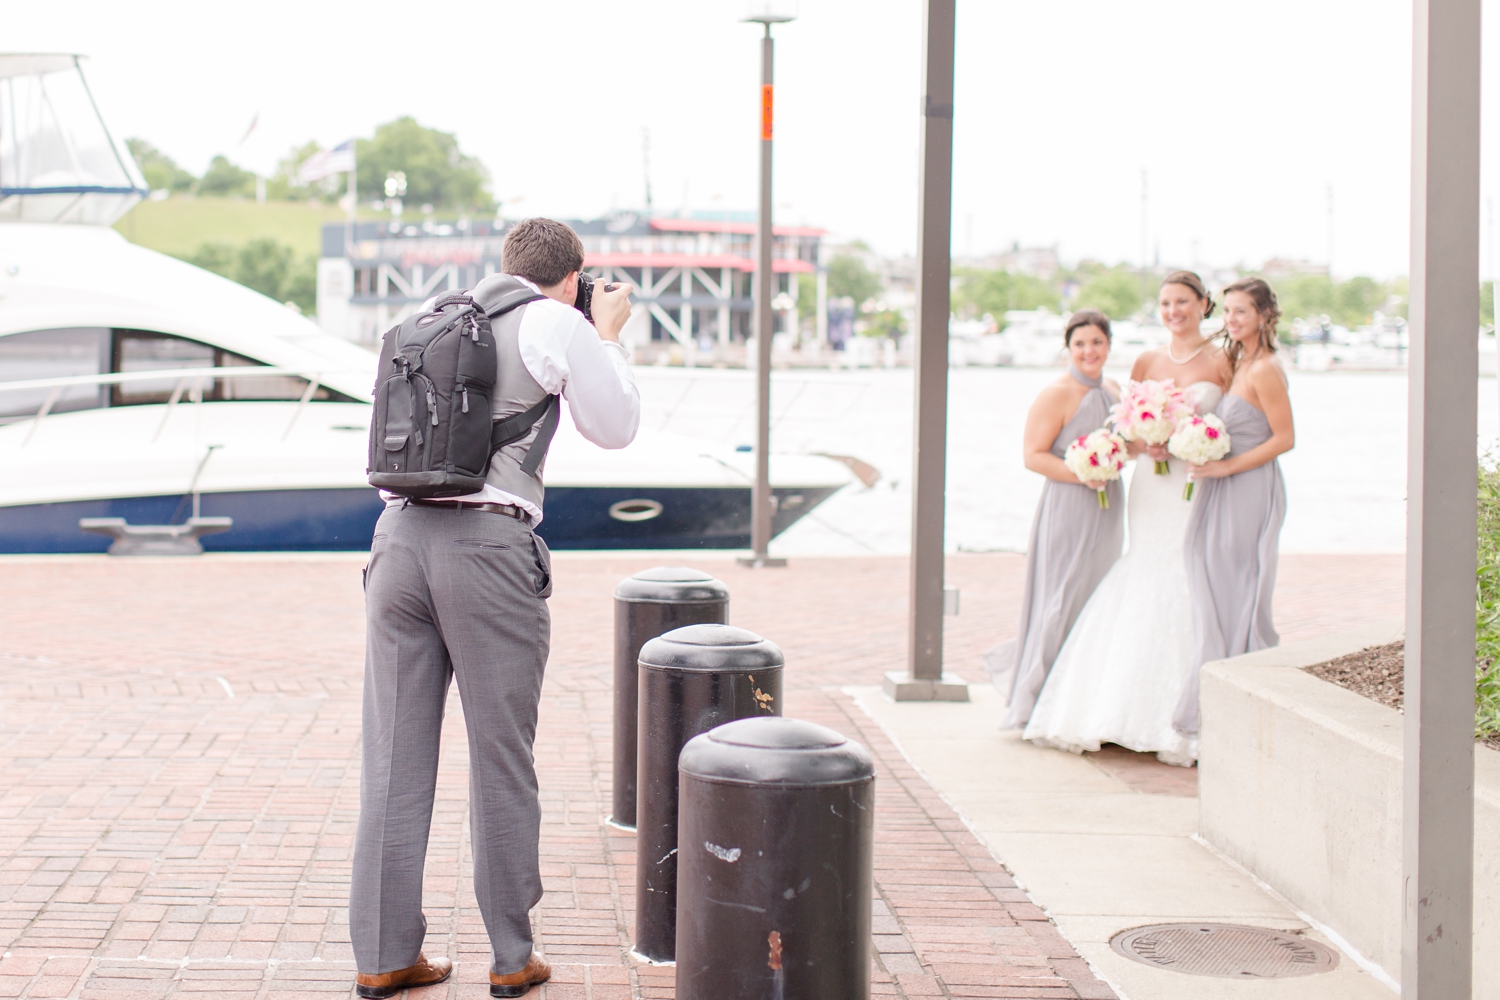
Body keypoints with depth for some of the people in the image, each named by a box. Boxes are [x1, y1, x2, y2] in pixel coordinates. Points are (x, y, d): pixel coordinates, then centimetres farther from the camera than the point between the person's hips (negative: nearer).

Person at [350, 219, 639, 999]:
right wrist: (608, 336, 25)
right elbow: (614, 428, 11)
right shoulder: (560, 325, 3)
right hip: (490, 546, -5)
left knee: (395, 757, 7)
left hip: (400, 538, 5)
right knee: (501, 759, 5)